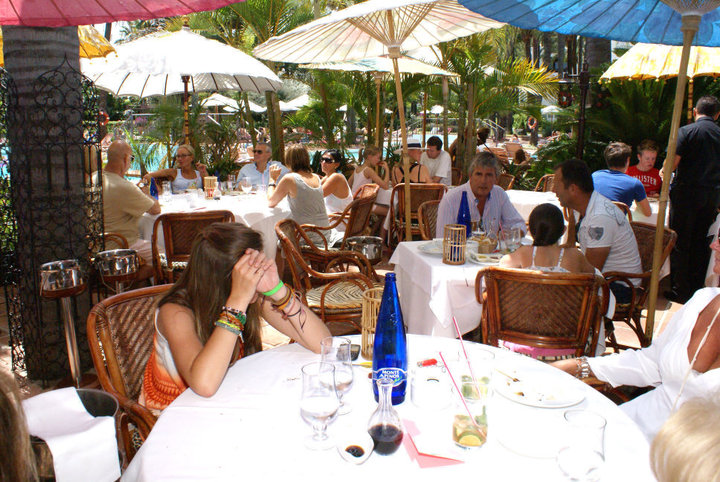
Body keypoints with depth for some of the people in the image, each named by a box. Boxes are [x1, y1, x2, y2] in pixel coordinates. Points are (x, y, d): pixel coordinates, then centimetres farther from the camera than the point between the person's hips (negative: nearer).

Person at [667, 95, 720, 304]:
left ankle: (680, 291, 6)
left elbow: (672, 163, -15)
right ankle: (697, 290, 20)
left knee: (680, 243, 3)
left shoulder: (686, 131, -8)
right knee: (700, 243, 13)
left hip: (686, 193, -4)